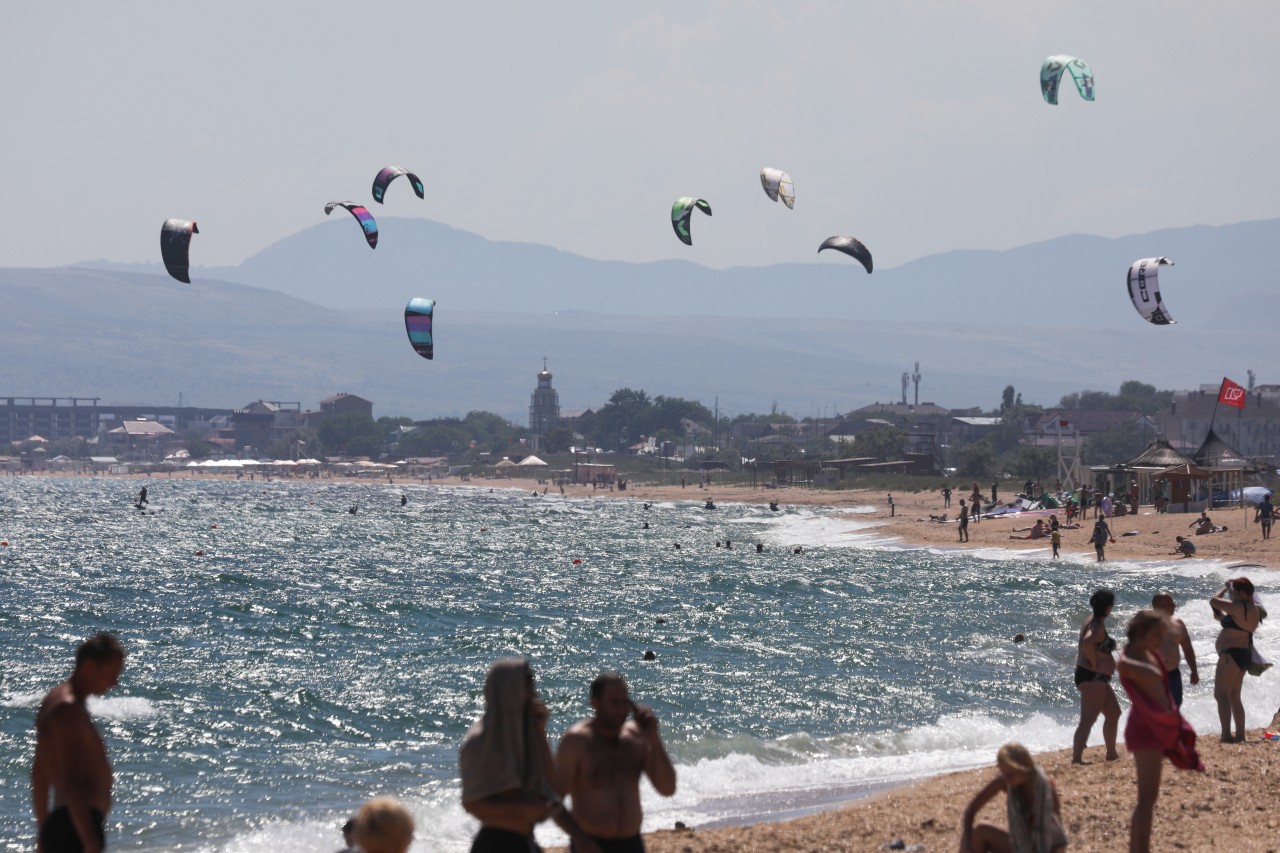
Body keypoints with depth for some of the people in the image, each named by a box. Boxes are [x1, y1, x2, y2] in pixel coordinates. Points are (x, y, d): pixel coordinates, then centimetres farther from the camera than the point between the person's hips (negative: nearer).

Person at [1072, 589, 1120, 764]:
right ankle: (1076, 758, -20)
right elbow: (1087, 643, -37)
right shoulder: (1098, 627, -17)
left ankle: (1112, 753, 33)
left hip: (1098, 678, 11)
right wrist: (1095, 663, -24)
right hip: (1092, 677, -11)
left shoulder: (1092, 622, 14)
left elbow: (1086, 644, 30)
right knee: (1088, 719, -14)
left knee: (1113, 713, 22)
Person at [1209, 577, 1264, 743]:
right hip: (1243, 654, 11)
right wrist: (1221, 617, 18)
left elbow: (1213, 601, -14)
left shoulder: (1239, 607, -17)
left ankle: (1226, 735, -22)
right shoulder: (1253, 610, 14)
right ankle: (1240, 735, 17)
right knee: (1234, 696, 17)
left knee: (1221, 695, -12)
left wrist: (1225, 587, 0)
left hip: (1232, 654, -11)